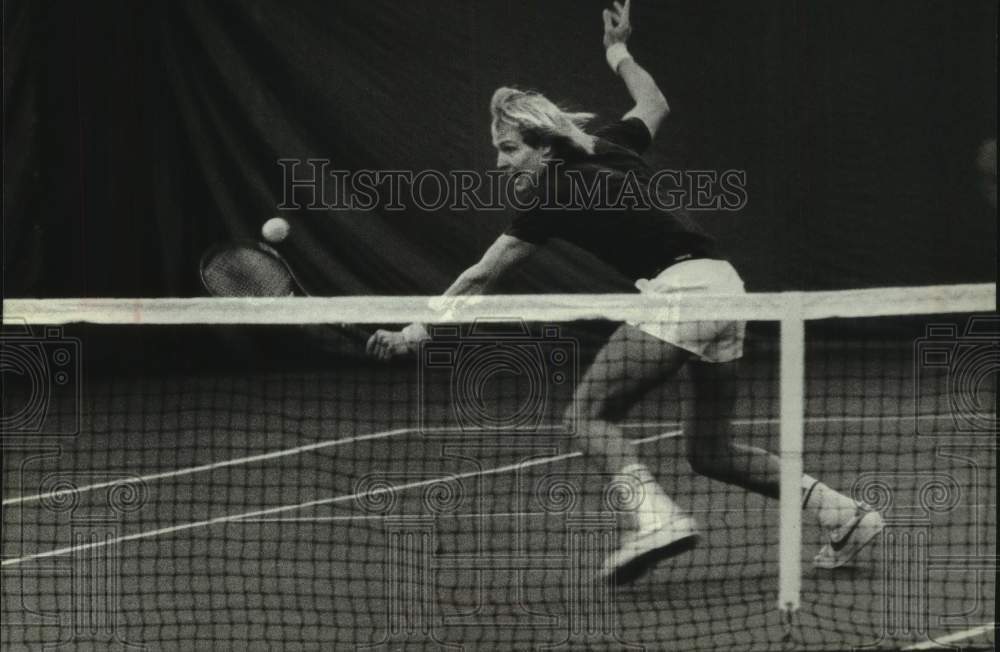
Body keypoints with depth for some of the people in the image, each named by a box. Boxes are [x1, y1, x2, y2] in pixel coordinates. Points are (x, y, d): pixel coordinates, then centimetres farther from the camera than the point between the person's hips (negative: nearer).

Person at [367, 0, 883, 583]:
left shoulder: (559, 195, -4)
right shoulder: (607, 152, 15)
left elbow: (480, 277, 1)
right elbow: (656, 106, 37)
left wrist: (419, 329, 7)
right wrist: (620, 53, 47)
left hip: (678, 291, -9)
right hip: (725, 282, 9)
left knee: (593, 412, -3)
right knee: (710, 450, 16)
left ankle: (656, 515, -24)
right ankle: (842, 512, 11)